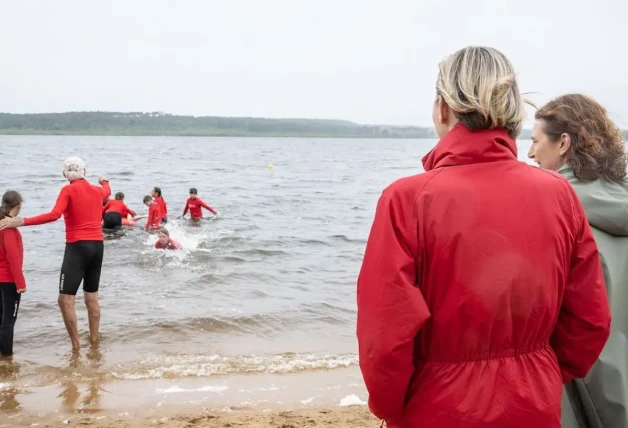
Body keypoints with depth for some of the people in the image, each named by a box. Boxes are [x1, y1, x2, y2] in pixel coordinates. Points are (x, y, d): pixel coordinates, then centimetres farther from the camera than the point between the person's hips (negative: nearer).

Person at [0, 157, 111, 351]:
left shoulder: (68, 190, -7)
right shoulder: (97, 190, 13)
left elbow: (54, 215, -21)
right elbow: (107, 191, 39)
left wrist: (20, 222, -25)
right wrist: (104, 180, 63)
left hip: (78, 247, -7)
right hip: (97, 246, 7)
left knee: (65, 299, -3)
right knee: (92, 297, 16)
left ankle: (76, 345, -5)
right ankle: (94, 341, 23)